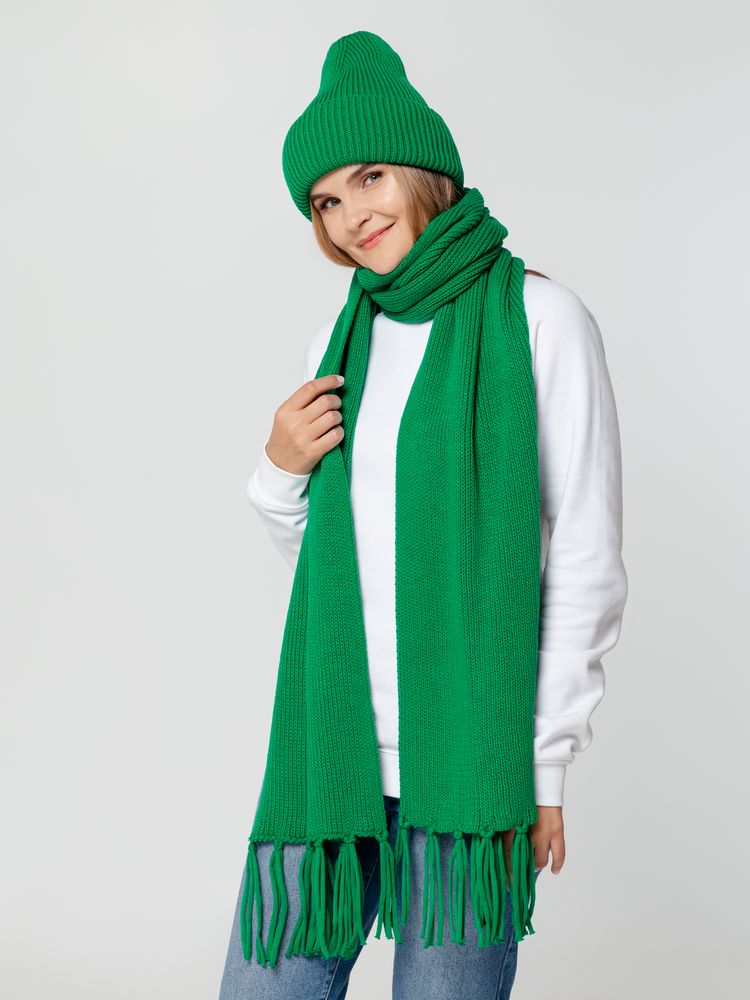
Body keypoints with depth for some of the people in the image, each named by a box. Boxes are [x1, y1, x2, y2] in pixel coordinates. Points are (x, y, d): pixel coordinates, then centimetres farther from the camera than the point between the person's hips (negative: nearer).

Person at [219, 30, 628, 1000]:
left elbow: (586, 562, -3)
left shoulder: (536, 316, -3)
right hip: (332, 741, 5)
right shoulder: (343, 334, 13)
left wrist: (544, 762, -6)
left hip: (470, 744, -4)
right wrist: (280, 471, -1)